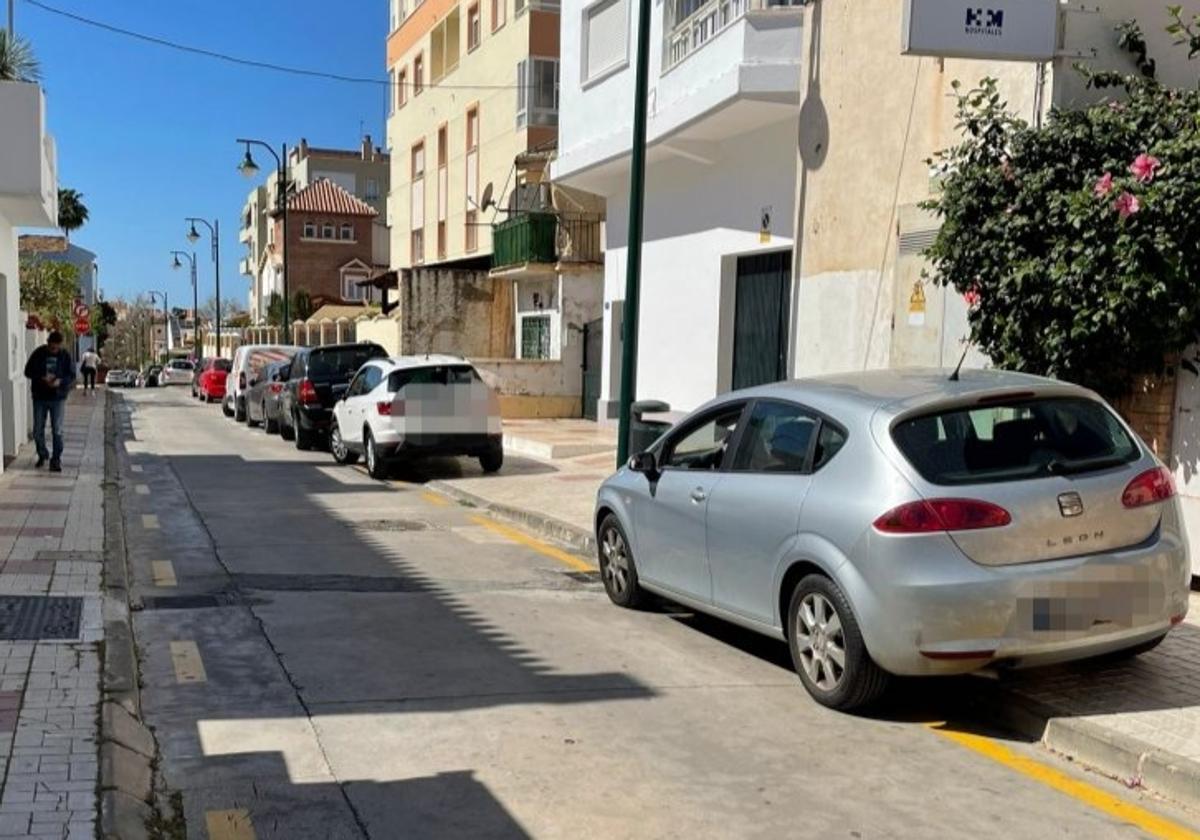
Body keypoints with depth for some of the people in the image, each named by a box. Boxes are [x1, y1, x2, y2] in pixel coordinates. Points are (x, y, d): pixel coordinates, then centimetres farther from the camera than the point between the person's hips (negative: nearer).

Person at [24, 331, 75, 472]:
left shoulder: (65, 355, -3)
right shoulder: (38, 353, -3)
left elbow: (72, 375, -1)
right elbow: (28, 371, 1)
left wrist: (60, 381, -20)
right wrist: (42, 378, -16)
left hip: (58, 398, -1)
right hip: (40, 397, 1)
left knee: (57, 431, -3)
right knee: (38, 430, 7)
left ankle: (56, 460, 5)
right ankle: (42, 455, 28)